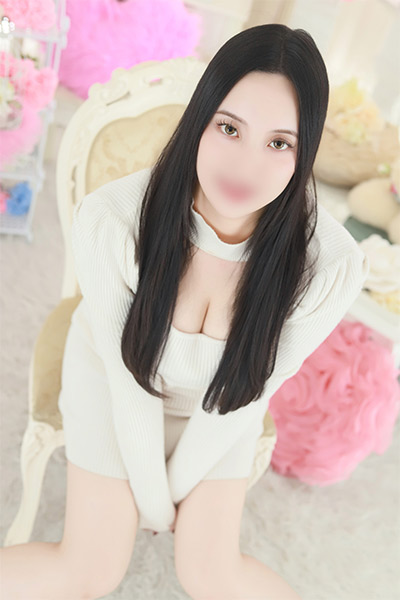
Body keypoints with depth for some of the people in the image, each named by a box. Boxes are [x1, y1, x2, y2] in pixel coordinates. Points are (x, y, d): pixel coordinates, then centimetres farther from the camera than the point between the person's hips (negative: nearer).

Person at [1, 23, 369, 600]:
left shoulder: (328, 266, -30)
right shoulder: (109, 219, -34)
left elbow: (252, 387, -16)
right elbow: (128, 374, -21)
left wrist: (175, 485, -5)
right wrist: (150, 496, -9)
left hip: (219, 399, 1)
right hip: (117, 374, -1)